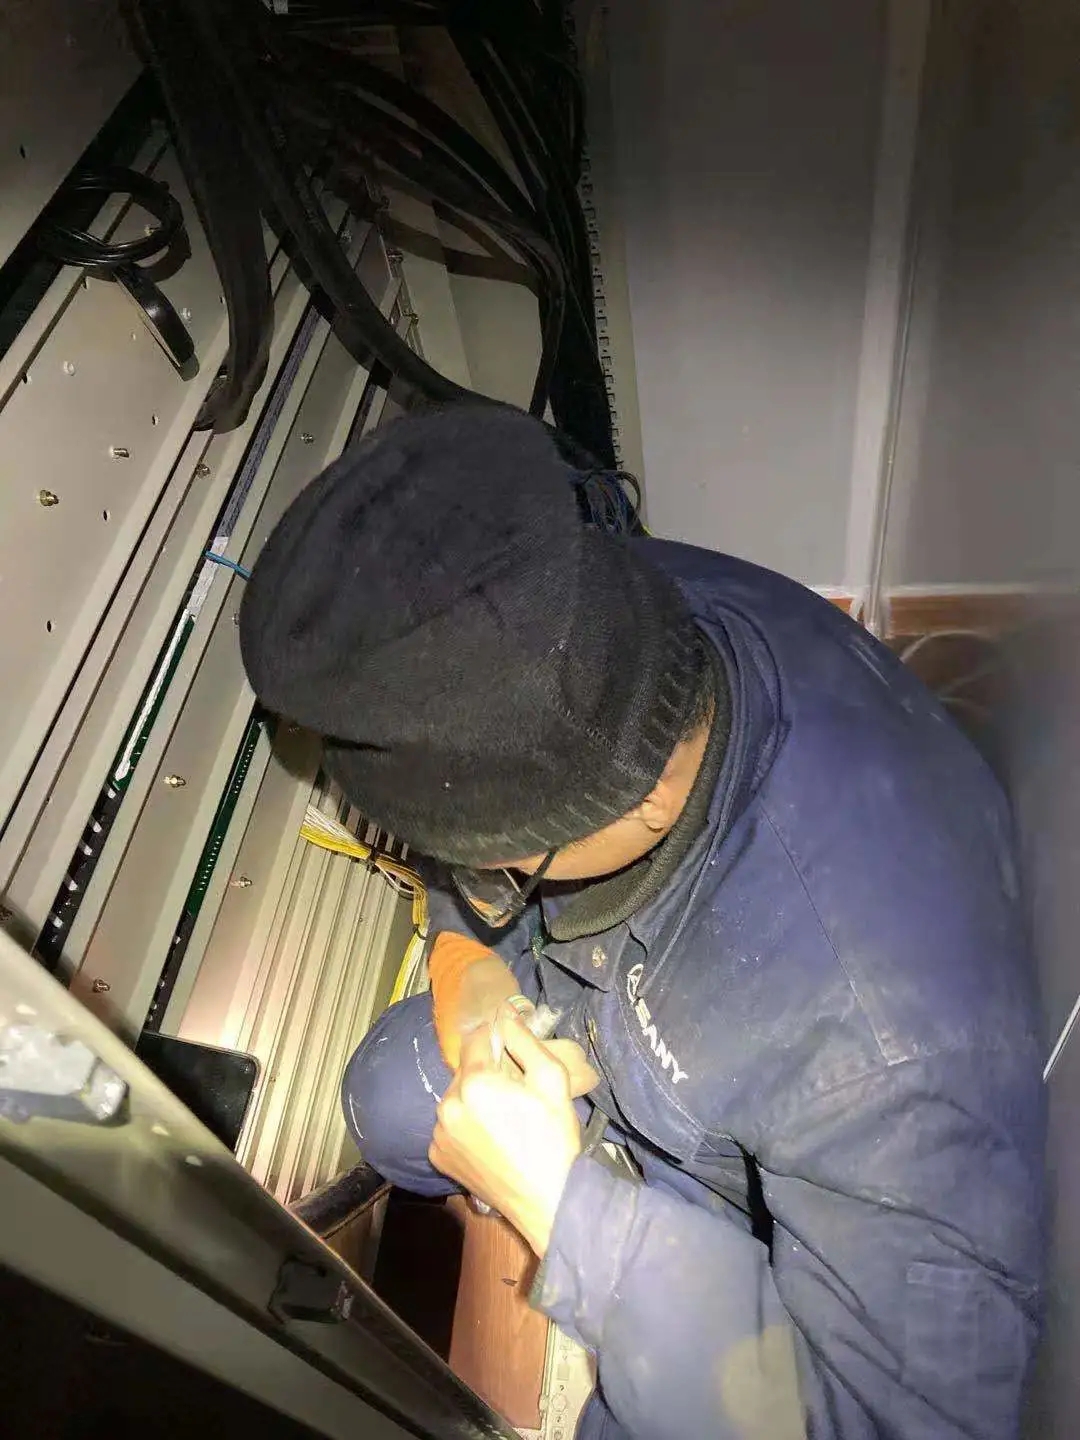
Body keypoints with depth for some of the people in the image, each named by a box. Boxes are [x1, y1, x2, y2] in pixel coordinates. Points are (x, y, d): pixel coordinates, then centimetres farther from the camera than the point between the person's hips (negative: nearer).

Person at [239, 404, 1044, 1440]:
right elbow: (478, 806, -6)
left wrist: (559, 1202, -38)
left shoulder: (888, 1039, -46)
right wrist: (464, 954, -22)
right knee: (387, 1102, 5)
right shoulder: (606, 621, -29)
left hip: (784, 1186, -4)